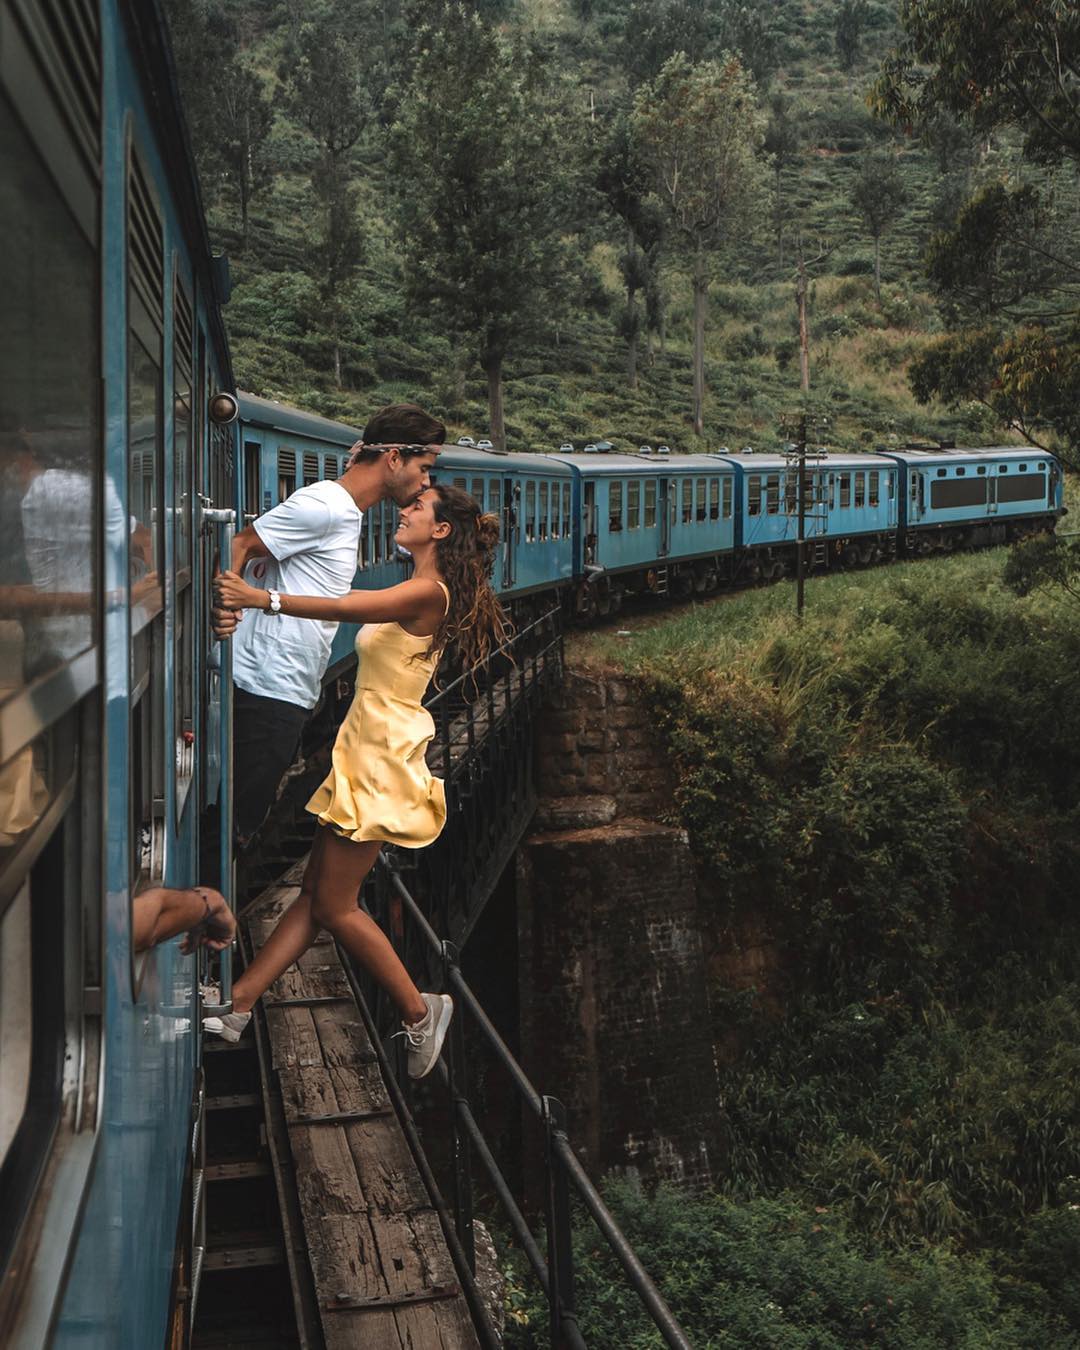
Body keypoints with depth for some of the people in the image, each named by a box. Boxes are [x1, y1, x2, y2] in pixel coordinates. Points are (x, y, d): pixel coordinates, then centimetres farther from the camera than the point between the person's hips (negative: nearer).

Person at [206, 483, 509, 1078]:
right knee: (315, 893, 8)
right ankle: (234, 1006, 9)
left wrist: (262, 598, -36)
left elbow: (348, 608, -29)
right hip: (365, 750, 10)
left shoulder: (428, 592, -15)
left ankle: (419, 1012, 10)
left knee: (333, 904, -2)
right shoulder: (420, 594, 17)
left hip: (382, 758, -10)